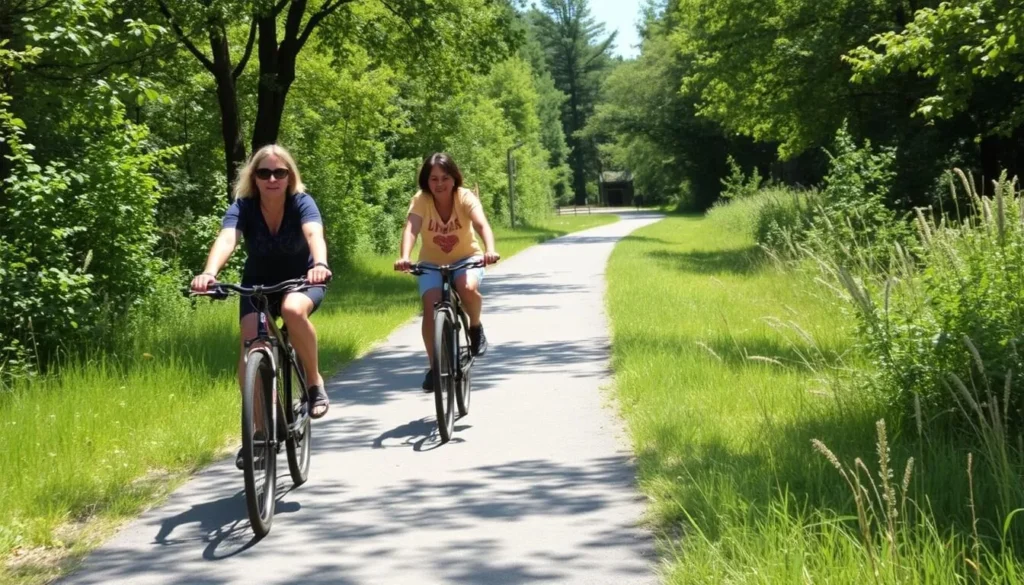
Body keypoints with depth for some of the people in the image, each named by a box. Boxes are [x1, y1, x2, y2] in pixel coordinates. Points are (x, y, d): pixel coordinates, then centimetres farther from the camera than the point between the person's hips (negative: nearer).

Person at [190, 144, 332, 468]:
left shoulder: (302, 203, -21)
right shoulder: (243, 208, -20)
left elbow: (314, 234, -42)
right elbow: (226, 240, -39)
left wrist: (320, 264, -64)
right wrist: (209, 273, -60)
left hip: (302, 281, -2)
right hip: (258, 283, 2)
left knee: (293, 309, -37)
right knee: (250, 343, -23)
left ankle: (315, 382, -15)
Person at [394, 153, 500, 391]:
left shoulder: (465, 198, -20)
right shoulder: (420, 200, -18)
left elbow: (482, 224, -36)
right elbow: (411, 229, -33)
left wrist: (490, 250, -56)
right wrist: (404, 257, -53)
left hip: (465, 259, -1)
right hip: (432, 264, 1)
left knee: (468, 288, -32)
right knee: (431, 307, -20)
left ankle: (475, 327, -2)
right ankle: (434, 365, -3)